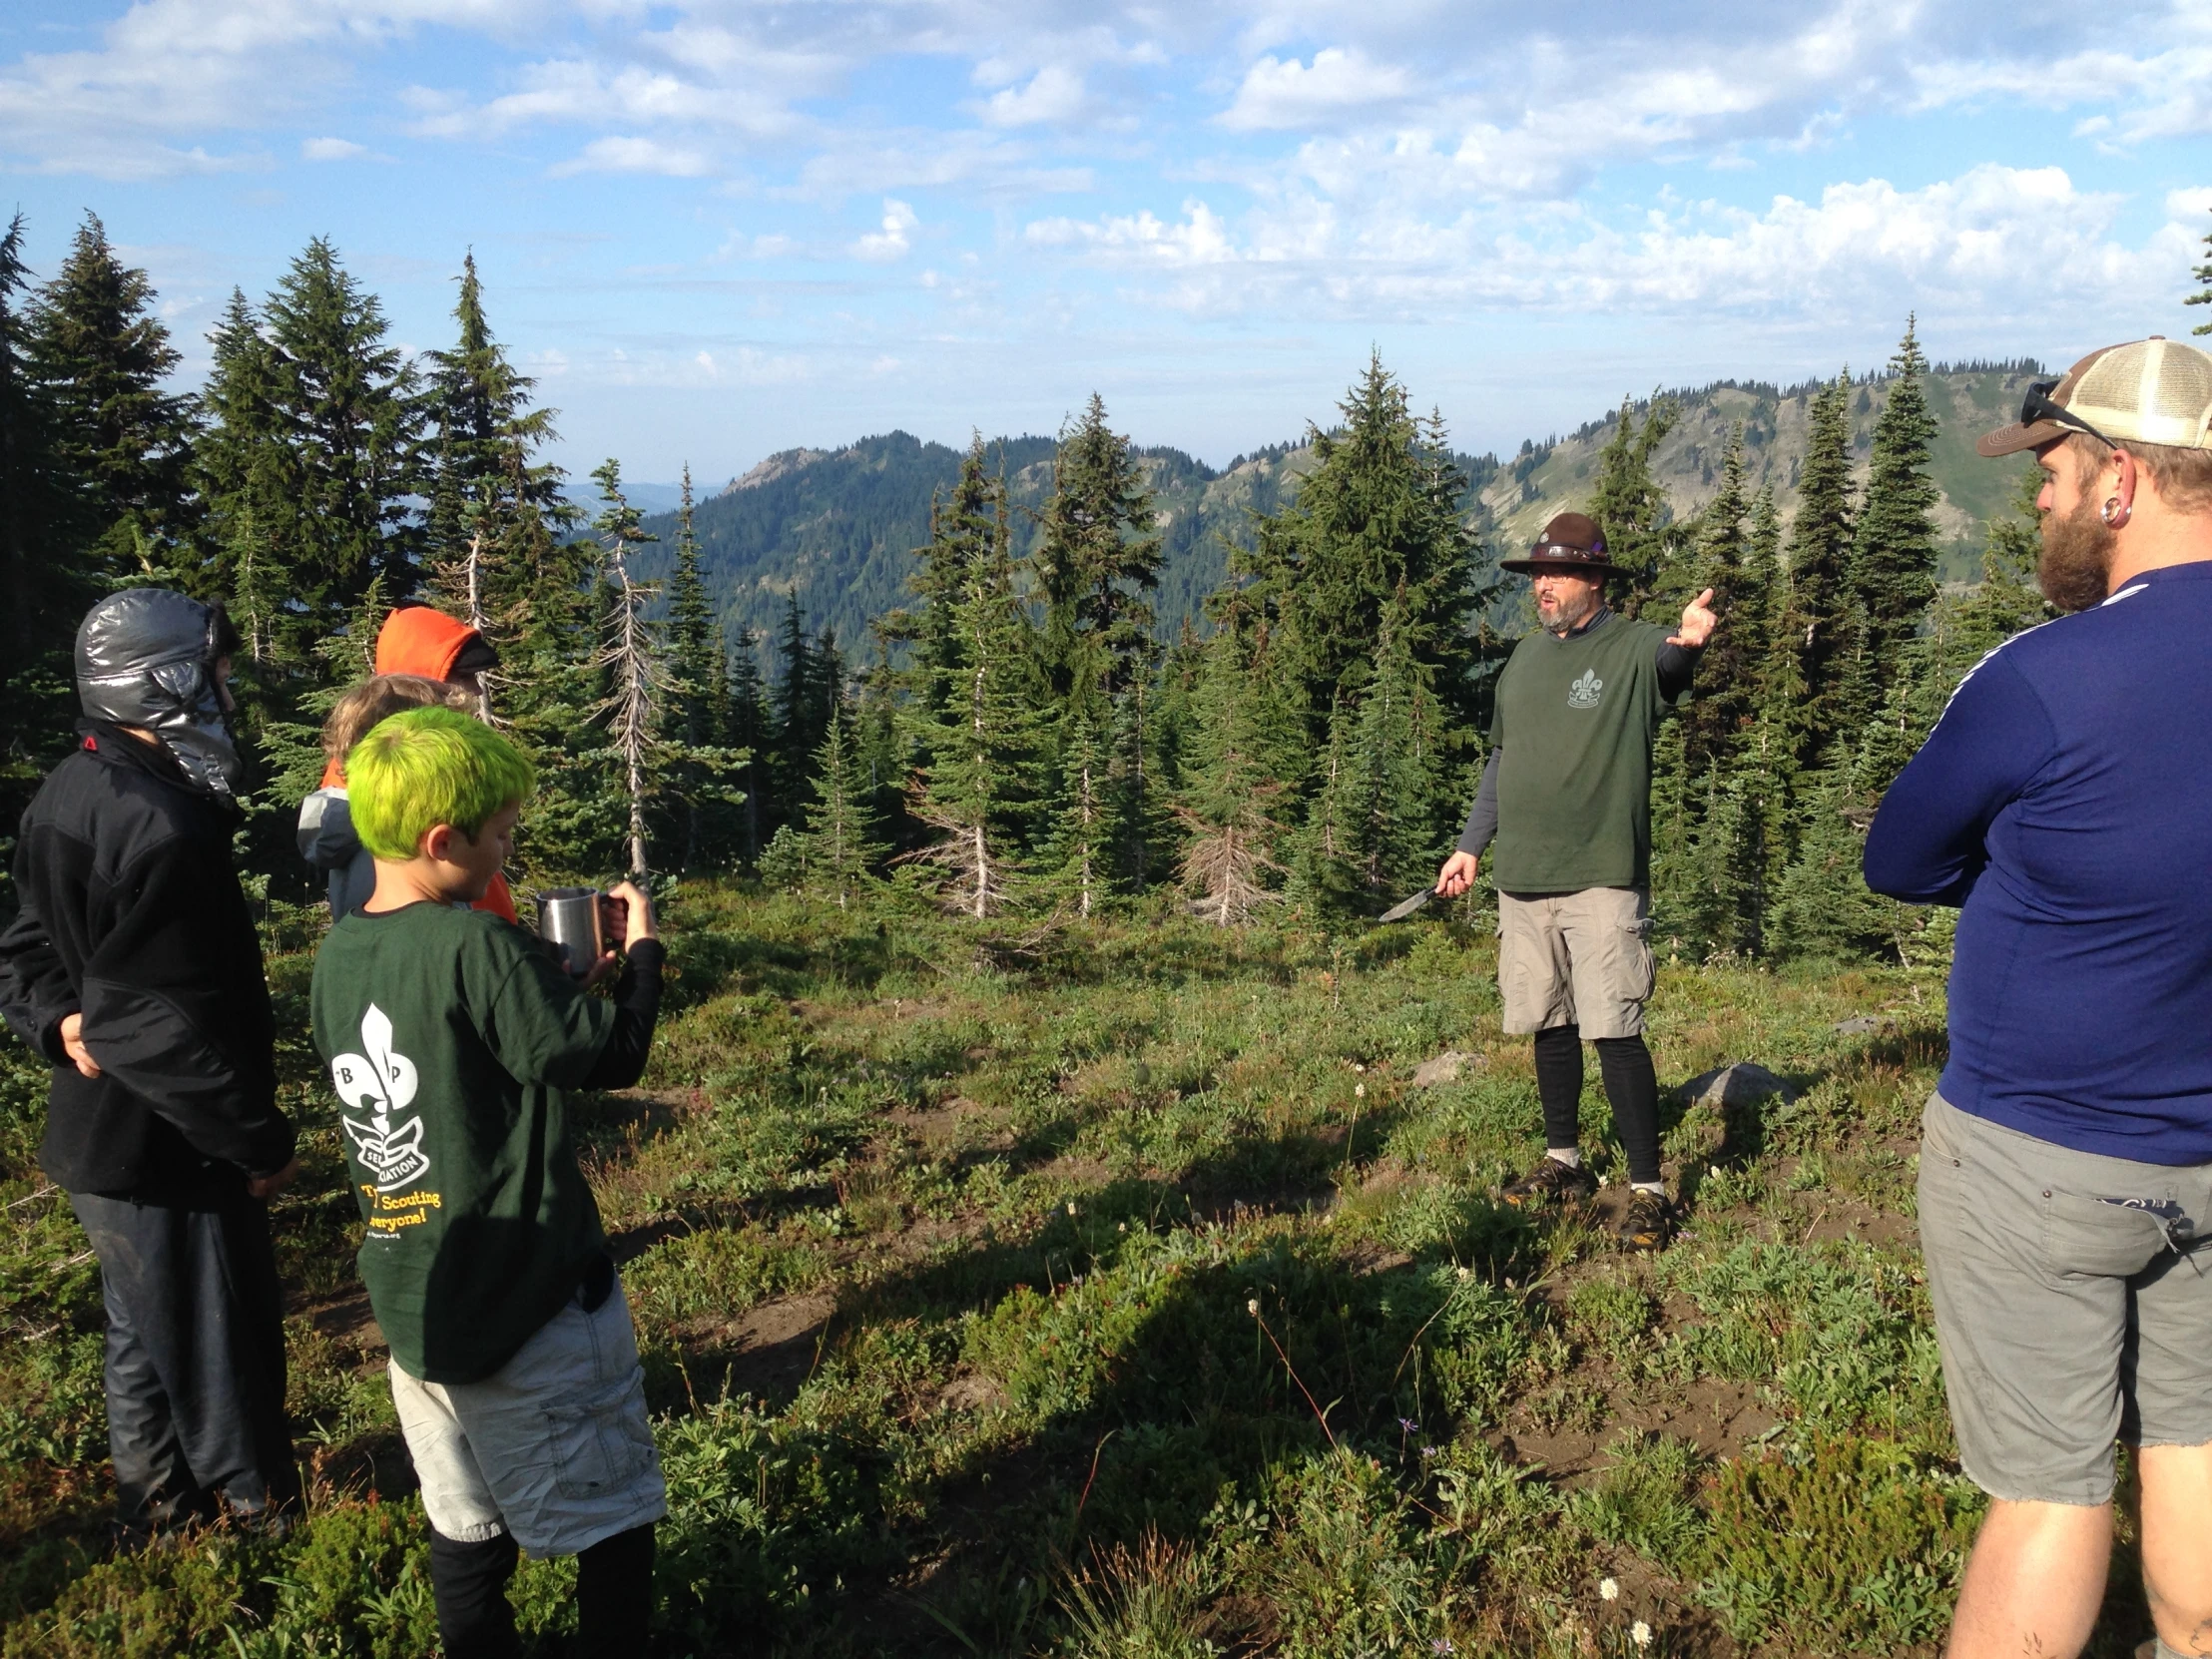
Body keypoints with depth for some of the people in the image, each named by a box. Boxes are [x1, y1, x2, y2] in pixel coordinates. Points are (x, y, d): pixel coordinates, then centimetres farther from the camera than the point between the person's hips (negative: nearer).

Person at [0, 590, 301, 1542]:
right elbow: (167, 1026, -28)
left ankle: (152, 1502, 43)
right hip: (166, 1151, -10)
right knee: (221, 1353, 6)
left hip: (98, 1136, 10)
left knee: (144, 1334, 25)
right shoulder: (162, 827, -26)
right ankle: (262, 1516, 22)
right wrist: (263, 1141, -20)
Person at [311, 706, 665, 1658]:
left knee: (467, 1529, 19)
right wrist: (641, 953, -2)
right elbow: (610, 1056, -17)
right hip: (530, 1307, -7)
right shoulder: (473, 947, -22)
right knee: (614, 1524, 10)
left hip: (412, 1306, 8)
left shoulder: (338, 954, 2)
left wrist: (559, 971, 10)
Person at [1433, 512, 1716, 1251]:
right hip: (1523, 881, 6)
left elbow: (1670, 661, -32)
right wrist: (1471, 846, 18)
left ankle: (1648, 1190, 0)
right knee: (1549, 1027, 14)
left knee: (1615, 1033, -8)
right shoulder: (1525, 658, 14)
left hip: (1602, 881, -6)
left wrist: (1689, 639, -55)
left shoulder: (1633, 650, -6)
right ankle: (1564, 1163, 28)